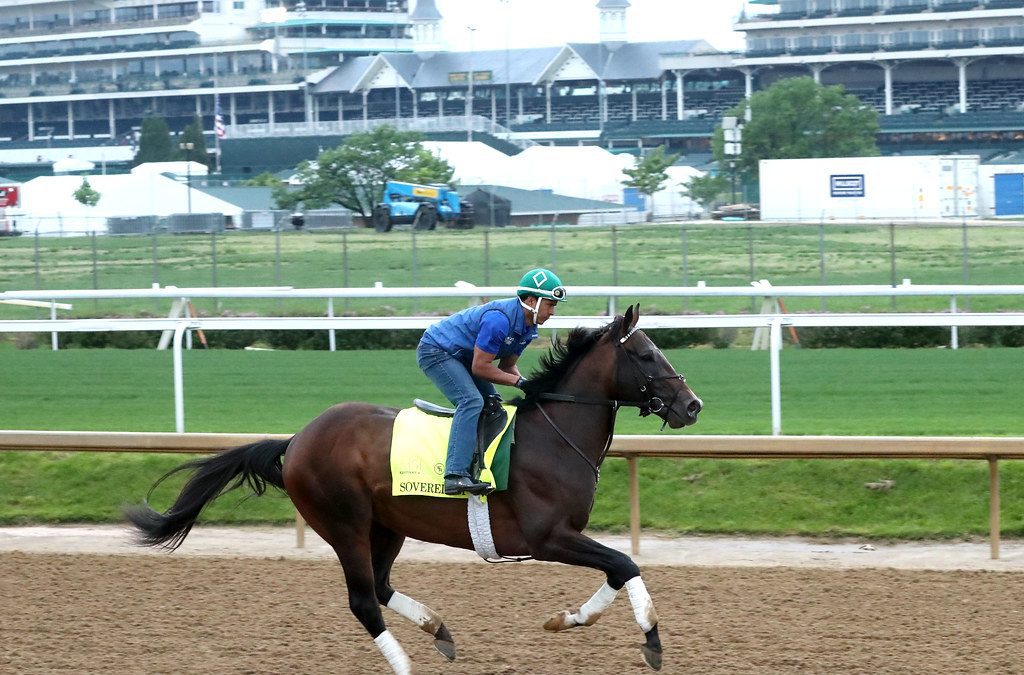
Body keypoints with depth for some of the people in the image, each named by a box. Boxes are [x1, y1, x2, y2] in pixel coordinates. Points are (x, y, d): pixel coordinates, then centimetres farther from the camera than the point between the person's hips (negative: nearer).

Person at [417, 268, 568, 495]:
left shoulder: (528, 327, 0)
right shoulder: (499, 319, -31)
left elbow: (507, 366, 7)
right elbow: (480, 367, -27)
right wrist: (519, 381, -23)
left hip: (460, 357, 11)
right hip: (435, 351, -11)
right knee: (472, 401, -26)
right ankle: (455, 475, -36)